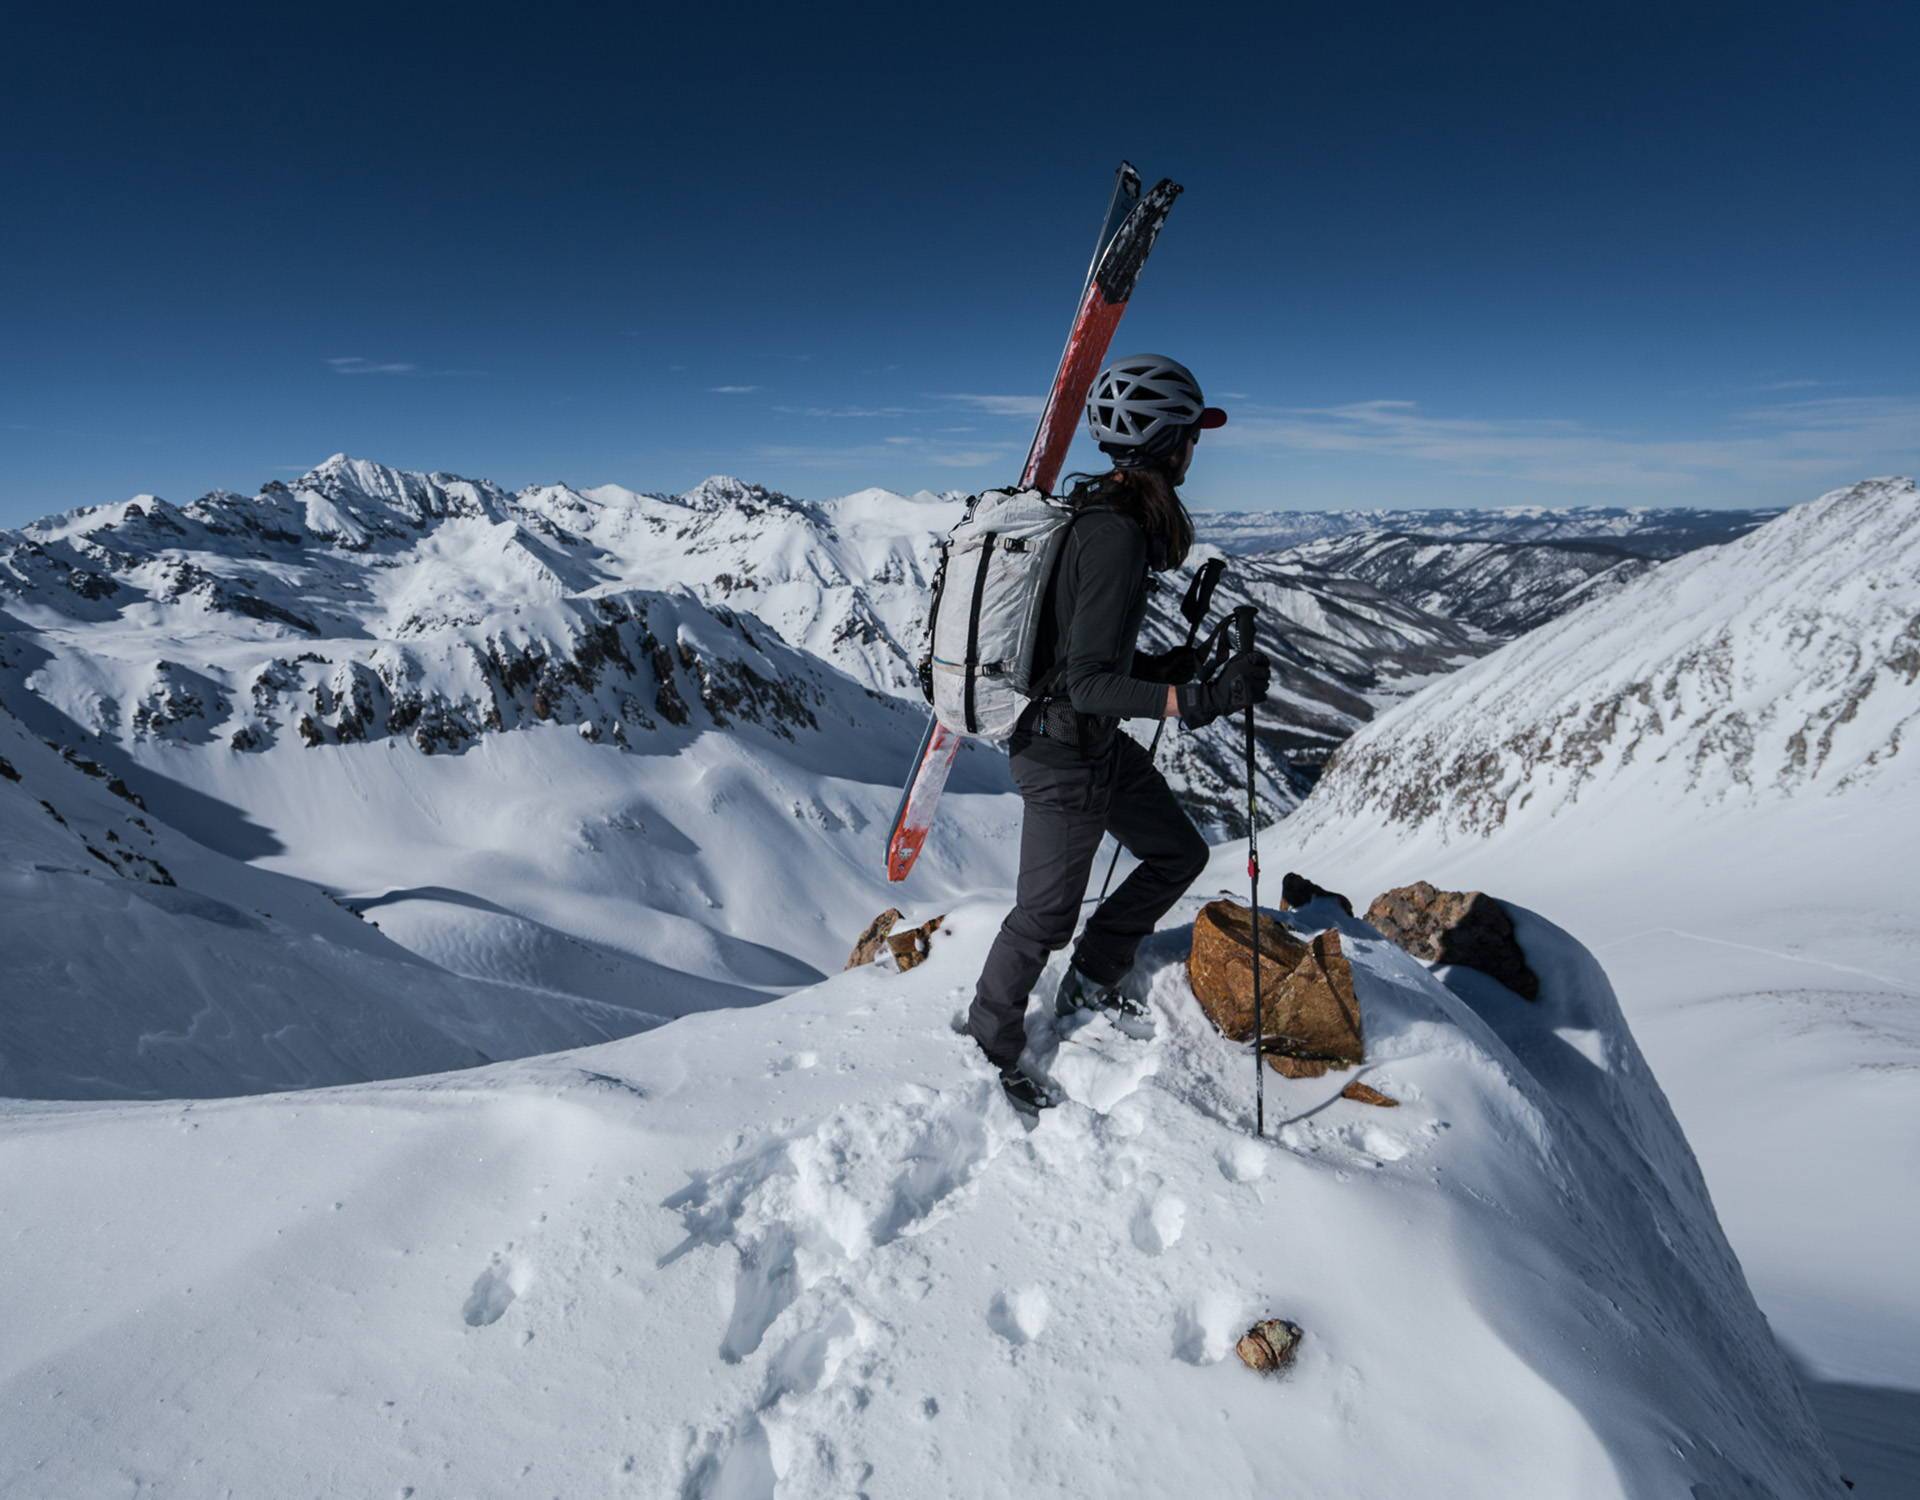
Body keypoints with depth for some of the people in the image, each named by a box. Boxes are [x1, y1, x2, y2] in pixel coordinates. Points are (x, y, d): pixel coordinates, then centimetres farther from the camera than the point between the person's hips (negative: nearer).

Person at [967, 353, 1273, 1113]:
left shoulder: (1097, 510, 3)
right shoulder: (1117, 536, -26)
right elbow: (1088, 684, -29)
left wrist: (1155, 666, 15)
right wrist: (1202, 699, -35)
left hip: (1098, 741, 10)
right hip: (1067, 755, -10)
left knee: (1179, 854, 21)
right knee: (1046, 915, 8)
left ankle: (1090, 982, 37)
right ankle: (991, 1042, 32)